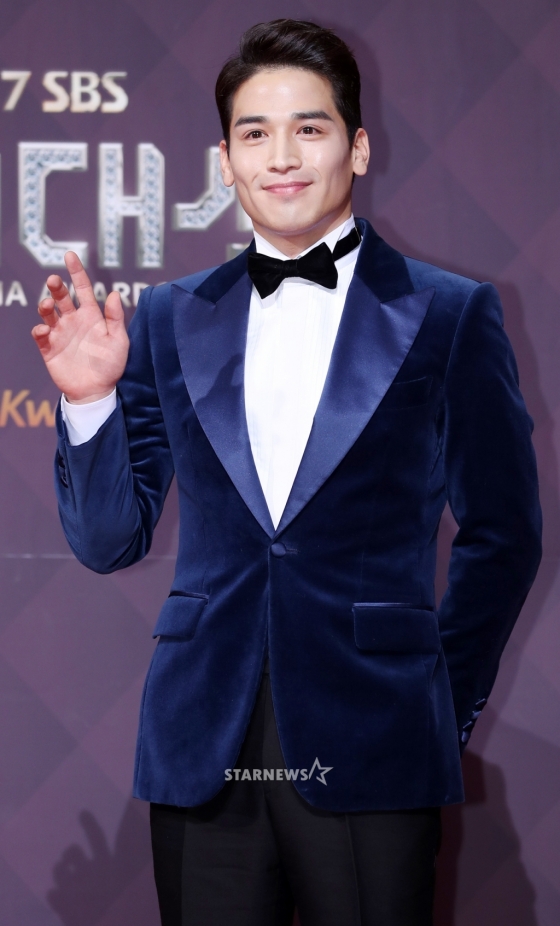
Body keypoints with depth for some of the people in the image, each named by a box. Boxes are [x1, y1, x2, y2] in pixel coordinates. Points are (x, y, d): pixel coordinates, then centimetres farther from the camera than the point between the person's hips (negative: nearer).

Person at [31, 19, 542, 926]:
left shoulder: (450, 315, 3)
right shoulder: (171, 320, 10)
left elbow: (502, 534, 9)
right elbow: (110, 541, 10)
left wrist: (446, 700, 7)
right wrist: (91, 400, -4)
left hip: (368, 749, -2)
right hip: (203, 748, 2)